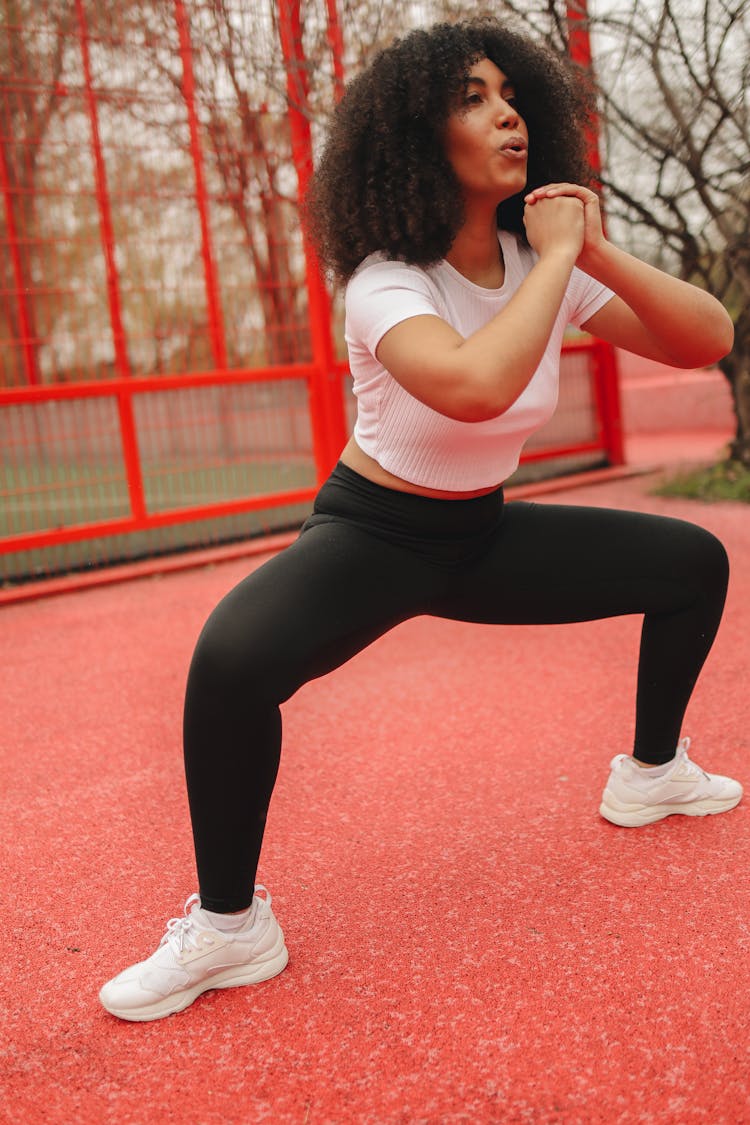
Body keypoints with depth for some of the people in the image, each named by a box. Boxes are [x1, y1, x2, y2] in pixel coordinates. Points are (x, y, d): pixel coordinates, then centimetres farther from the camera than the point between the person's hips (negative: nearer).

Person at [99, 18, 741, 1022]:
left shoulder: (550, 266, -4)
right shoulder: (387, 282, -23)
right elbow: (475, 386, -45)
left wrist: (599, 254, -21)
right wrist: (556, 259, -30)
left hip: (484, 535, 6)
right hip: (371, 537, -6)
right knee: (232, 658, -35)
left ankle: (651, 773, 27)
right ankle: (228, 925, -14)